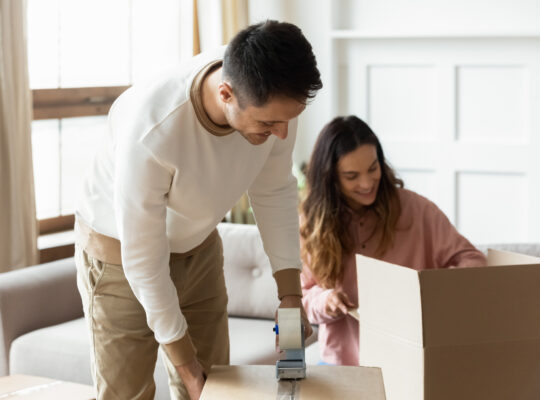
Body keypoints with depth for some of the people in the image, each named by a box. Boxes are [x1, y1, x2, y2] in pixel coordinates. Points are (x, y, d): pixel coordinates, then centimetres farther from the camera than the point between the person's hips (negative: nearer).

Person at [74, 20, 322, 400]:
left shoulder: (273, 98, -24)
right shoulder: (149, 131, -39)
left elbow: (274, 191, -5)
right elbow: (143, 261, -28)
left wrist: (291, 292, -7)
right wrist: (185, 364, -18)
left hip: (198, 244, 5)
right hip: (120, 250, -5)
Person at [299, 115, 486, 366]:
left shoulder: (414, 209, -1)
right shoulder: (312, 223, 5)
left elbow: (469, 258, -2)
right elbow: (303, 295, 11)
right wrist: (324, 301, -11)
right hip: (342, 360, 2)